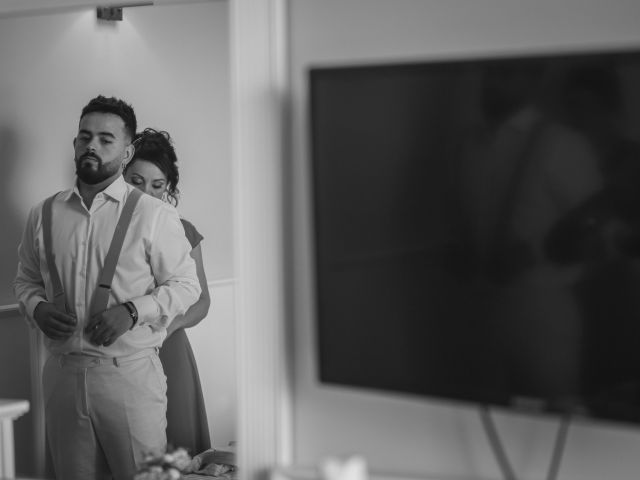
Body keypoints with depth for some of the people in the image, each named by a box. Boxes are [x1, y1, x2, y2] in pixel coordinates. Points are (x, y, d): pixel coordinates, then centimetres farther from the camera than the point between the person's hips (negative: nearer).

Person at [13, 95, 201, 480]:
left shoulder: (154, 215, -4)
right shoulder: (44, 215, 9)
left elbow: (185, 284, -2)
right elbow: (26, 279, 19)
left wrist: (132, 311, -16)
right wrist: (36, 308, -3)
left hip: (131, 373, -4)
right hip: (63, 373, 4)